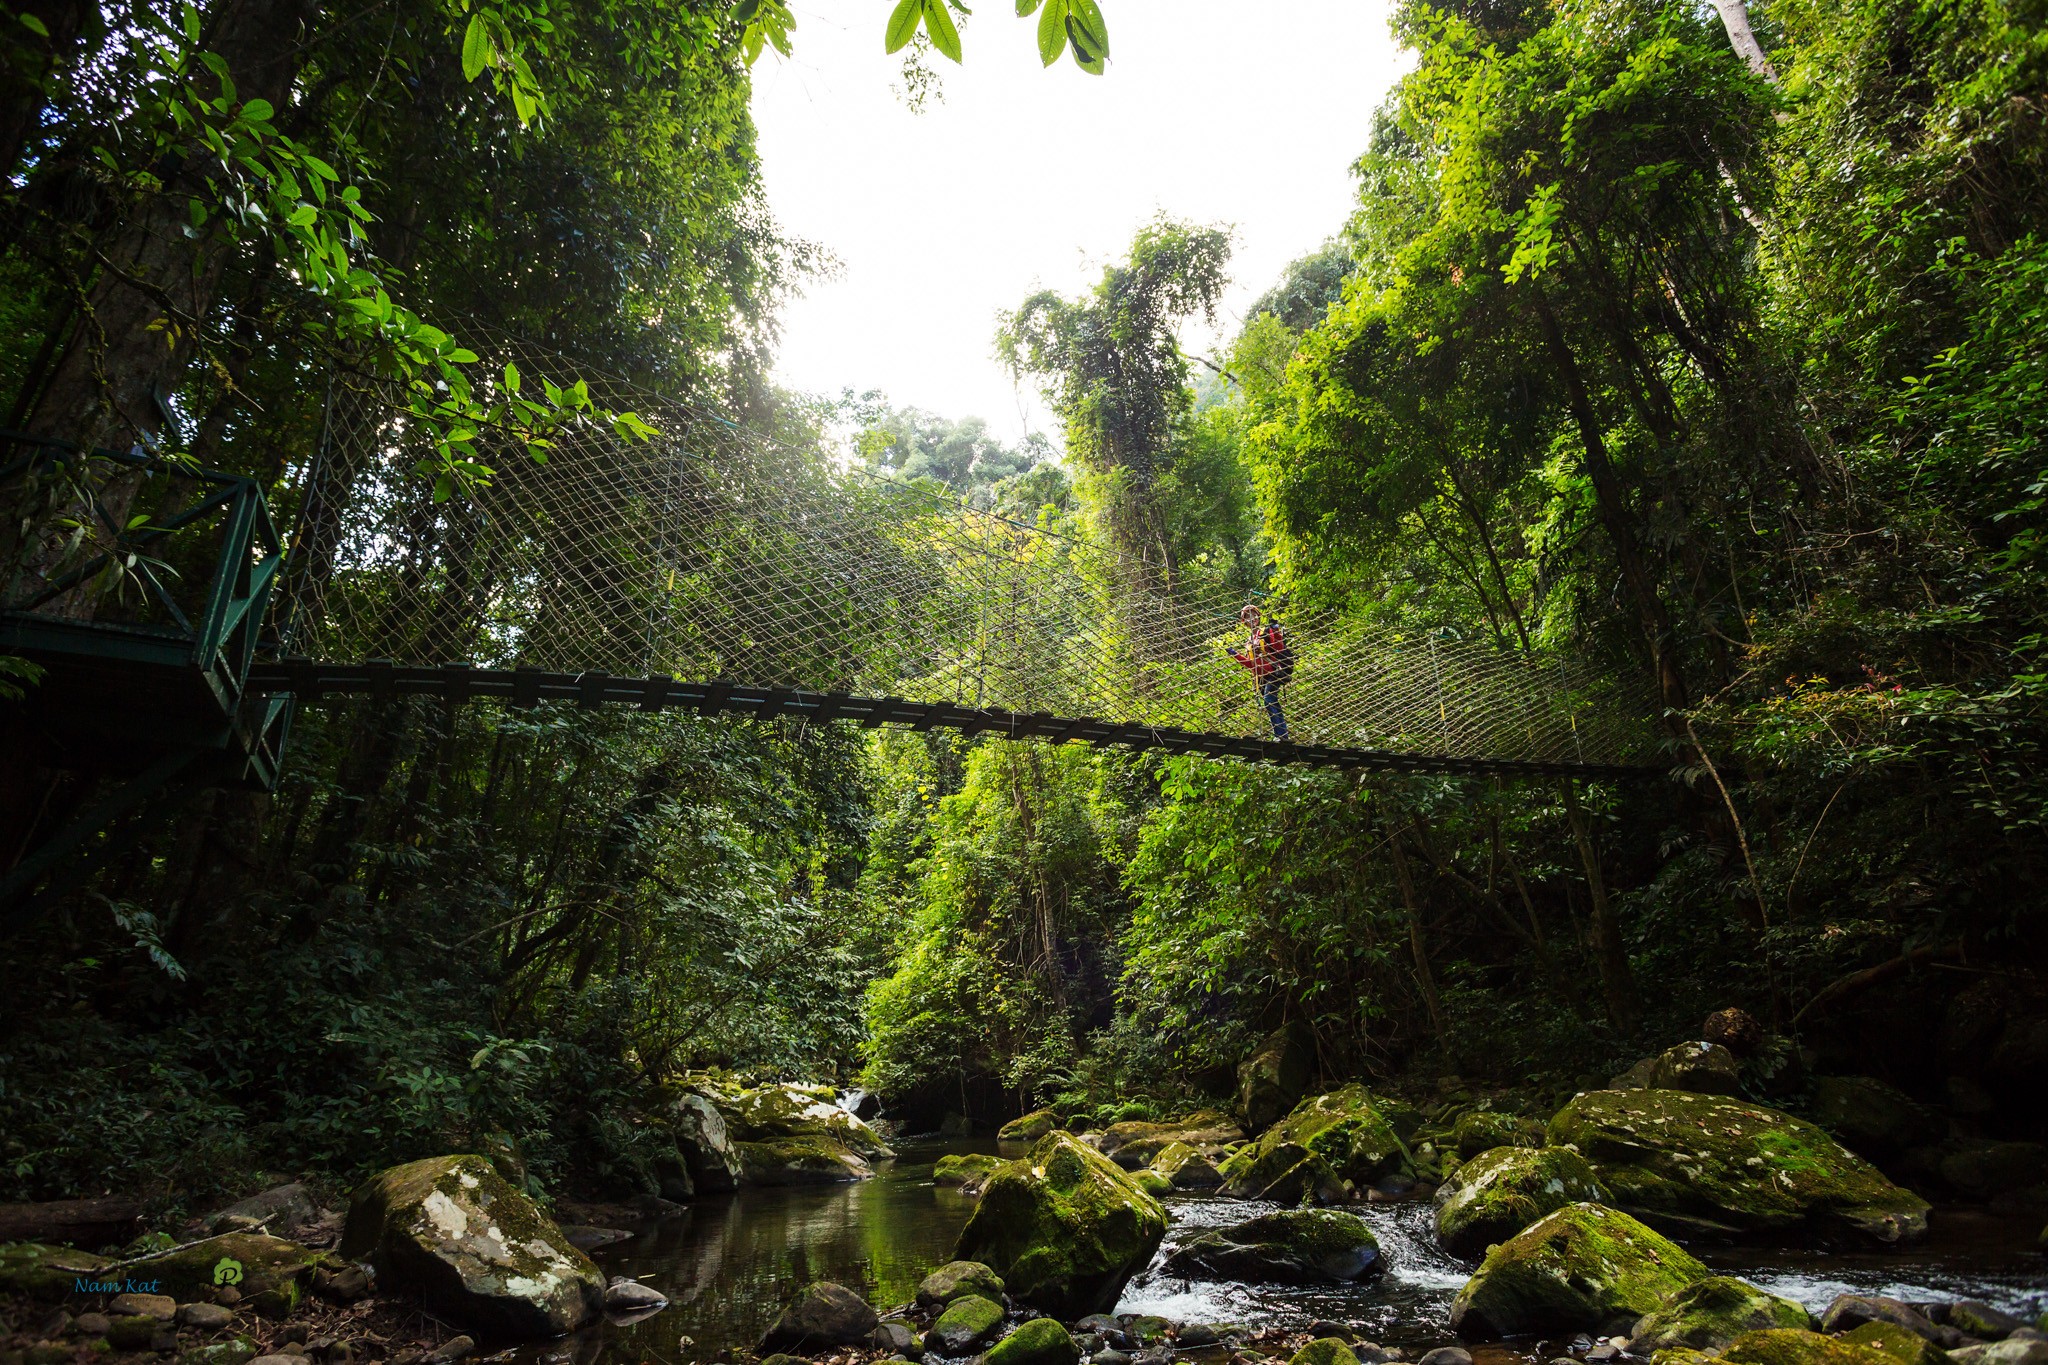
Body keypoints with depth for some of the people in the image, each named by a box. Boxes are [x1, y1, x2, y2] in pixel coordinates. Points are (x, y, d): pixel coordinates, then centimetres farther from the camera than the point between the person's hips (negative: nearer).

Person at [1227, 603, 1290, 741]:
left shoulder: (1267, 631, 1)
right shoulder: (1250, 642, 23)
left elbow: (1280, 649, -12)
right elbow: (1251, 664, 20)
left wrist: (1276, 633, -25)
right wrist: (1235, 655, 16)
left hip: (1273, 673, -8)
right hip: (1261, 677, 8)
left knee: (1269, 700, -22)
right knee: (1270, 705, 6)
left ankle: (1282, 736, -26)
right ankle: (1281, 735, 9)